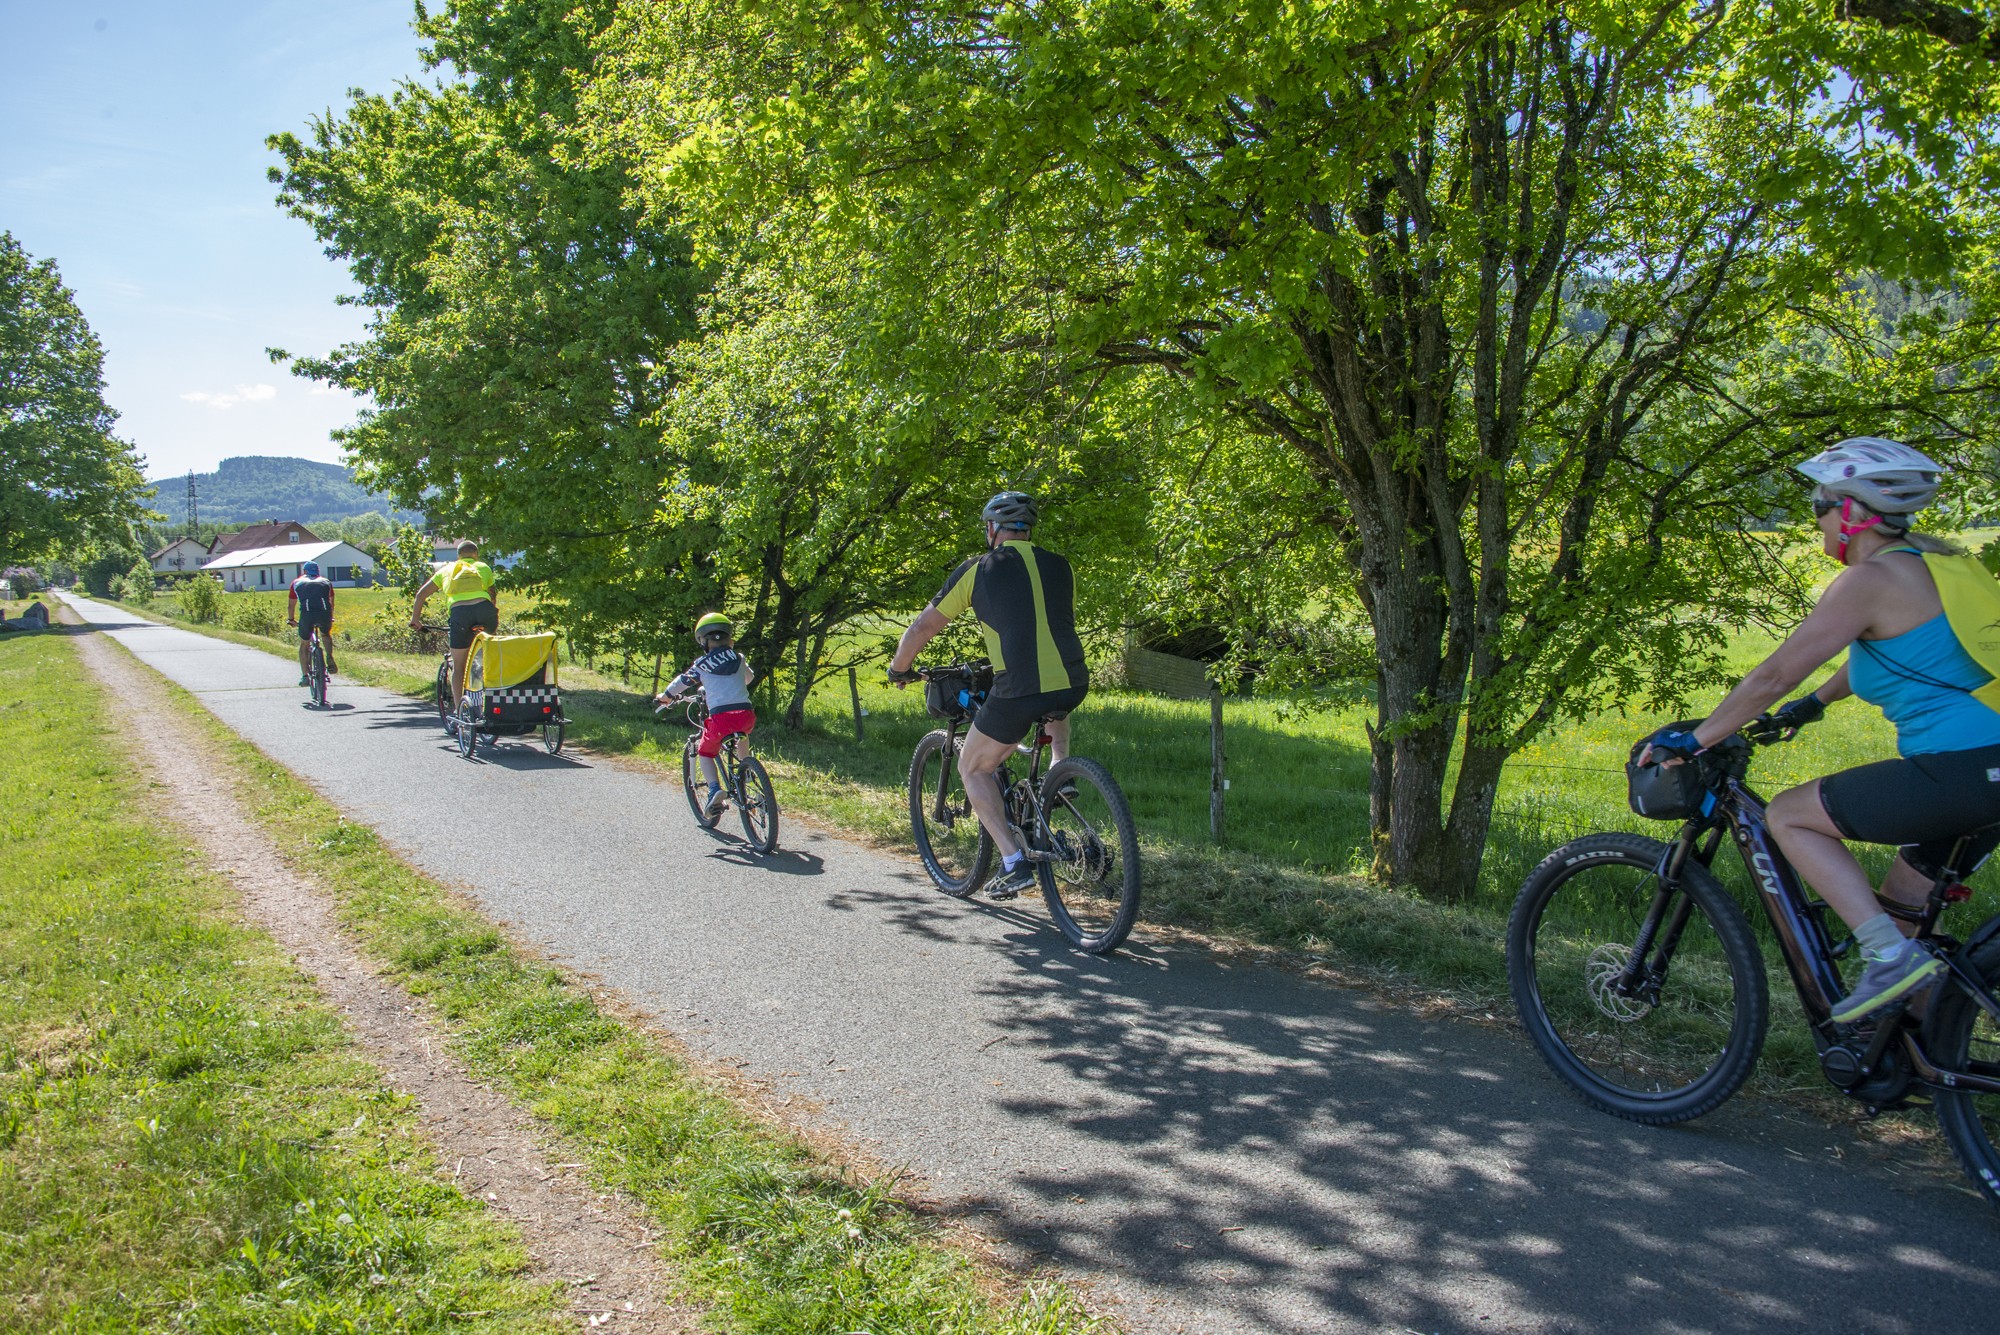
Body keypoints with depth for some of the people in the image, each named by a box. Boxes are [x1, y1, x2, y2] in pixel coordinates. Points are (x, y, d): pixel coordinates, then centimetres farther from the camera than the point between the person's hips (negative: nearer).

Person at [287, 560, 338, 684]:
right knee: (326, 635, 31)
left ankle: (304, 676, 12)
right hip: (324, 613, 1)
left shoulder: (297, 583, 24)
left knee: (304, 644, 19)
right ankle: (330, 660, 7)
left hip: (306, 614, -1)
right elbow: (331, 602, 38)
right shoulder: (326, 582, 27)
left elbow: (291, 605, 30)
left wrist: (291, 619, 47)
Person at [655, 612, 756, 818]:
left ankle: (715, 789, -4)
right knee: (742, 732, 38)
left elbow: (681, 682, 17)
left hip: (720, 717, -3)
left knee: (705, 752, 18)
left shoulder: (702, 664, 6)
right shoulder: (738, 659, 15)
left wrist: (664, 697, 36)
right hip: (746, 715, 3)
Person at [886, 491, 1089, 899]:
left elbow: (922, 627, 12)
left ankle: (1014, 863, 8)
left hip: (1017, 693, -4)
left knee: (973, 768, 19)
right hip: (1074, 687, 4)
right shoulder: (1060, 567, 16)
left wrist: (898, 669, 30)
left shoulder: (976, 570, 6)